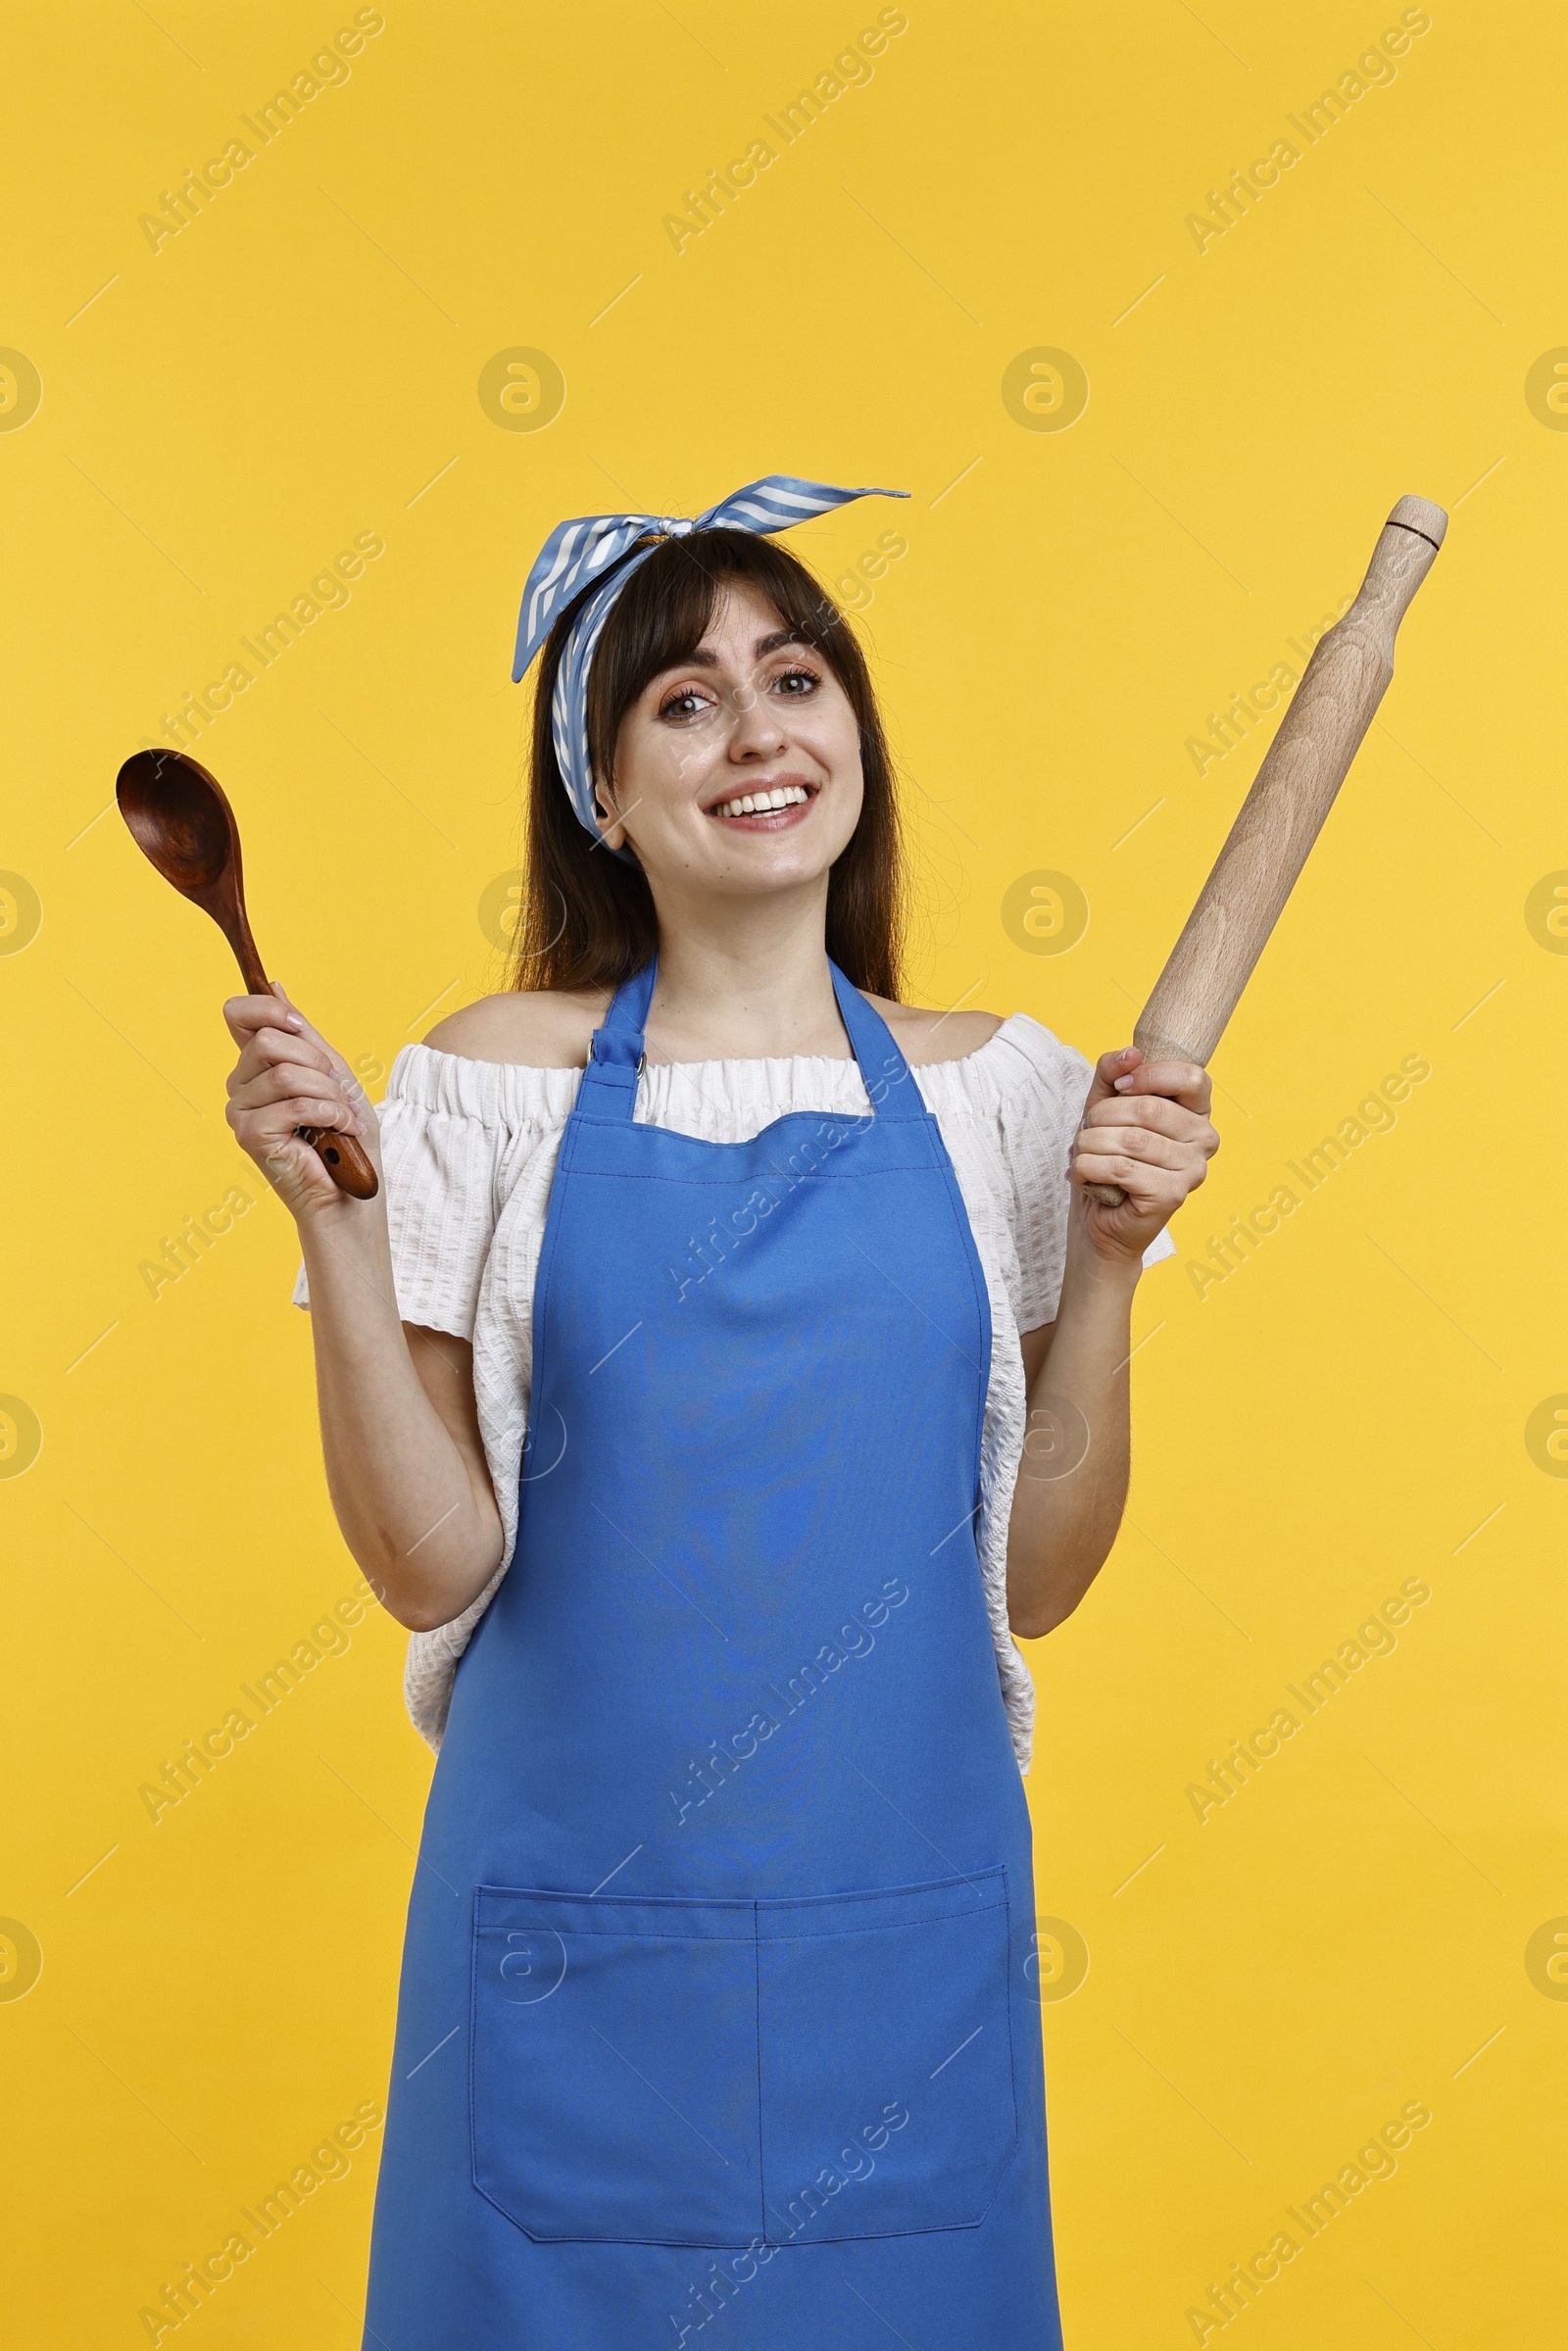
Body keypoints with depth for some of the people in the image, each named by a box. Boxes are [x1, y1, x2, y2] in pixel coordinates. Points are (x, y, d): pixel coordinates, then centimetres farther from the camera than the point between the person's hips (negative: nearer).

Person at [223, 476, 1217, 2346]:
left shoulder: (993, 1086, 1)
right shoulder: (499, 1082, -4)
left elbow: (1034, 1577, 3)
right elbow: (432, 1565, -5)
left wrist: (1106, 1261, -8)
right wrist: (333, 1218, -14)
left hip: (905, 1926, 2)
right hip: (575, 1930, -1)